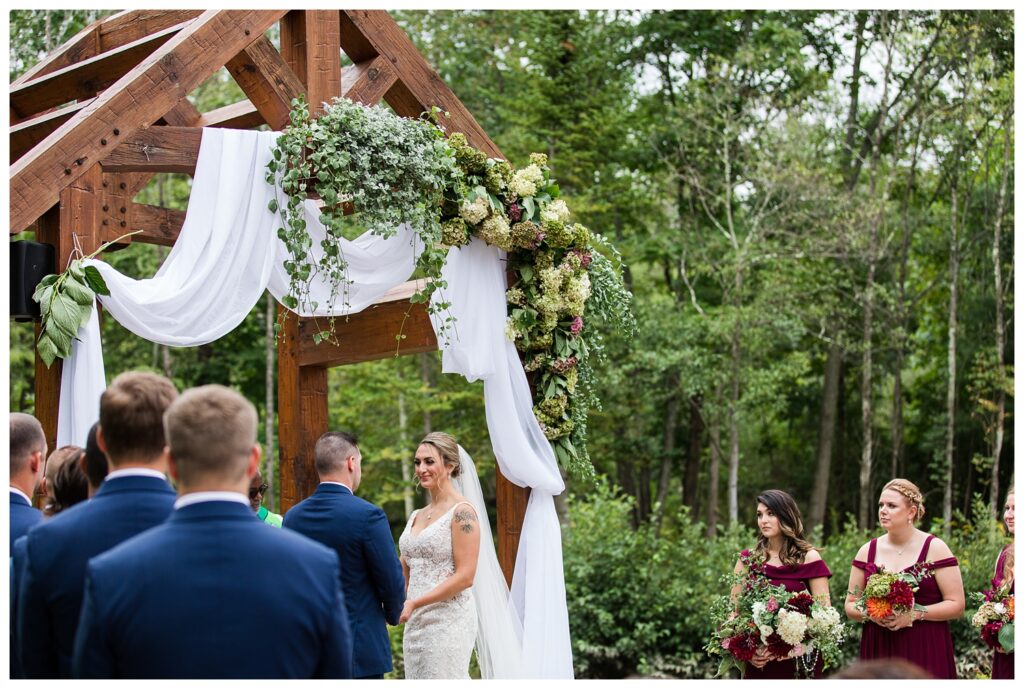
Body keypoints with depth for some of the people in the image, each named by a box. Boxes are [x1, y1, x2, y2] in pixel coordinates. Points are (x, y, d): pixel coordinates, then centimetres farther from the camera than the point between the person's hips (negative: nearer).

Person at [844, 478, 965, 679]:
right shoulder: (867, 551, 9)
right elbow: (850, 605, 12)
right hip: (878, 652, 3)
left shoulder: (935, 548, -1)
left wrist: (915, 613, -16)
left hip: (926, 653, -3)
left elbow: (956, 605, -5)